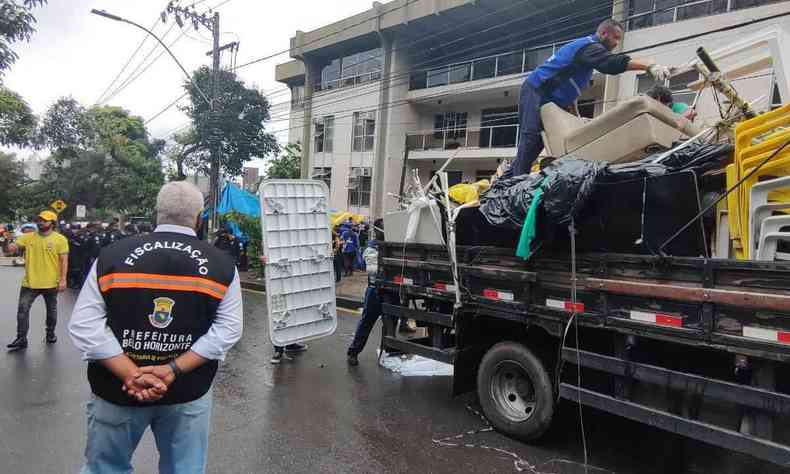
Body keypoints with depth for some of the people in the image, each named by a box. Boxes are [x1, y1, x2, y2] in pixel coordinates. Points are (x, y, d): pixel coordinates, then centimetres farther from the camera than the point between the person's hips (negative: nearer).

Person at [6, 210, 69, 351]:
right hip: (30, 282, 2)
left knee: (51, 310, 14)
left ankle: (50, 333, 32)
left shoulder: (60, 239, -7)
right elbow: (12, 247, -3)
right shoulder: (27, 237, 3)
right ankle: (21, 339, 9)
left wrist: (63, 279, -12)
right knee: (22, 309, -1)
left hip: (51, 283, -2)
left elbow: (64, 261, -8)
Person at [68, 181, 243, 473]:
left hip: (119, 390, 0)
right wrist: (174, 370, -15)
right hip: (189, 393, 0)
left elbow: (85, 326, -10)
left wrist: (132, 375, -15)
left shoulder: (112, 255, -5)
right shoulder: (222, 265, -5)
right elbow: (228, 330, -11)